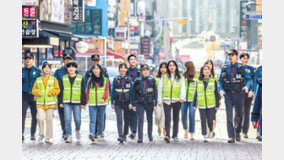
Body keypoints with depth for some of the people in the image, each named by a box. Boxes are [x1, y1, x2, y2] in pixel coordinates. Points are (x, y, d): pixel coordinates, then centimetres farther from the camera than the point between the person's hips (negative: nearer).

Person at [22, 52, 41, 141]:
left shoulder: (37, 71, 5)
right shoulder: (22, 71, 9)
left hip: (34, 96, 0)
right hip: (24, 96, 0)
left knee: (35, 115, 5)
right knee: (22, 114, -15)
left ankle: (32, 134, 16)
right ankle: (21, 133, -20)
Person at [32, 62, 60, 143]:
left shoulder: (53, 80, 7)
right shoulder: (38, 80, 11)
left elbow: (57, 90, 3)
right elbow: (34, 90, 13)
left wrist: (51, 92, -14)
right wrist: (38, 93, -7)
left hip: (50, 103, 0)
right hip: (40, 103, 0)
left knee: (49, 120, 1)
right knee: (41, 118, -16)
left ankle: (48, 137, 10)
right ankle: (41, 134, 5)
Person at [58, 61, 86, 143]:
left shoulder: (80, 79, 5)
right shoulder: (63, 79, 8)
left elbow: (83, 92, 5)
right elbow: (60, 91, 11)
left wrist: (83, 103, 1)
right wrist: (60, 102, 5)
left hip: (77, 103, -1)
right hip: (66, 103, 1)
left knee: (77, 119, -1)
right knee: (67, 120, -5)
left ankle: (77, 130, 29)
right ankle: (69, 136, 1)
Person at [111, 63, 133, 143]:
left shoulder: (129, 79, 3)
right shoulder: (116, 79, 5)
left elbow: (131, 91, 1)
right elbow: (113, 91, 7)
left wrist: (131, 103, -7)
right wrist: (112, 102, 3)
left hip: (127, 102, 1)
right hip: (118, 102, -1)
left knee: (127, 119, 7)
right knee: (119, 119, -13)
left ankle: (125, 135, 21)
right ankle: (120, 136, -19)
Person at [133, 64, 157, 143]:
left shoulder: (152, 80, 3)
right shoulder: (137, 80, 3)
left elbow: (155, 92, 4)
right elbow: (134, 93, 7)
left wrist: (155, 104, 0)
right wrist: (134, 104, 3)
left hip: (150, 103, 1)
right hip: (140, 103, -1)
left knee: (150, 120, 9)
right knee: (140, 120, -8)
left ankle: (150, 136, 25)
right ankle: (140, 138, -9)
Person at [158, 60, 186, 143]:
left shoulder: (181, 78, 9)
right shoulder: (164, 77, 11)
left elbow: (183, 88, -2)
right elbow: (160, 89, 10)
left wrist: (182, 97, -20)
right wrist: (159, 100, 3)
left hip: (177, 101, 1)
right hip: (166, 101, -1)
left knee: (176, 118, 8)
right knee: (167, 118, -12)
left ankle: (175, 135, 17)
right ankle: (167, 135, -20)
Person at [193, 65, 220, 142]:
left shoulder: (213, 81, 2)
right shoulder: (199, 82, 6)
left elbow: (216, 93, 4)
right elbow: (196, 94, 11)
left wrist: (217, 104, 0)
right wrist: (194, 104, 9)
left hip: (211, 105, -1)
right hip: (201, 105, 1)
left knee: (210, 120, -1)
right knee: (203, 121, 2)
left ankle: (211, 131, 28)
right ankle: (205, 136, 12)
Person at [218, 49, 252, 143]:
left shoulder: (241, 68, 3)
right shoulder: (224, 69, 9)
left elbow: (248, 79, -2)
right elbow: (220, 81, 11)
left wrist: (247, 86, -23)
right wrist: (221, 89, -8)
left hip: (239, 94, -1)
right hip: (228, 94, 1)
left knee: (239, 115, 3)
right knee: (229, 116, -6)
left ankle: (237, 131, 29)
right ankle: (231, 136, -5)